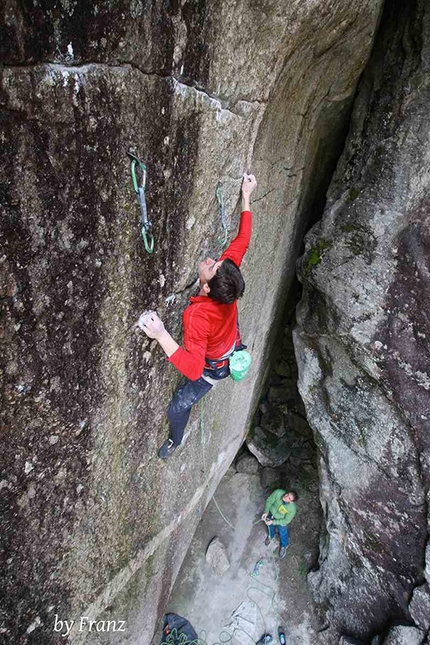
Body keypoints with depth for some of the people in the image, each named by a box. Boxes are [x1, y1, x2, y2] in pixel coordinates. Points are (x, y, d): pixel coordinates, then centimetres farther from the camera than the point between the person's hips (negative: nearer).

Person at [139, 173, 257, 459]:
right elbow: (243, 239, -18)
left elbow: (194, 368, -51)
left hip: (213, 369, -4)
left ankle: (175, 441, 48)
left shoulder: (197, 316, -46)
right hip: (234, 351, 5)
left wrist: (161, 335, -58)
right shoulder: (229, 271, -31)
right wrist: (246, 195, -10)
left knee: (177, 408, 20)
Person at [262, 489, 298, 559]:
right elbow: (269, 501, -21)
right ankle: (271, 536, 65)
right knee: (270, 526, 30)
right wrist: (266, 512, -28)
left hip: (281, 520, -2)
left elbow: (286, 521, -24)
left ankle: (284, 546, 57)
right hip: (271, 513, 2)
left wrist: (273, 522, -28)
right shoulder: (278, 492, -38)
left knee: (283, 533, 23)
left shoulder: (292, 509, -40)